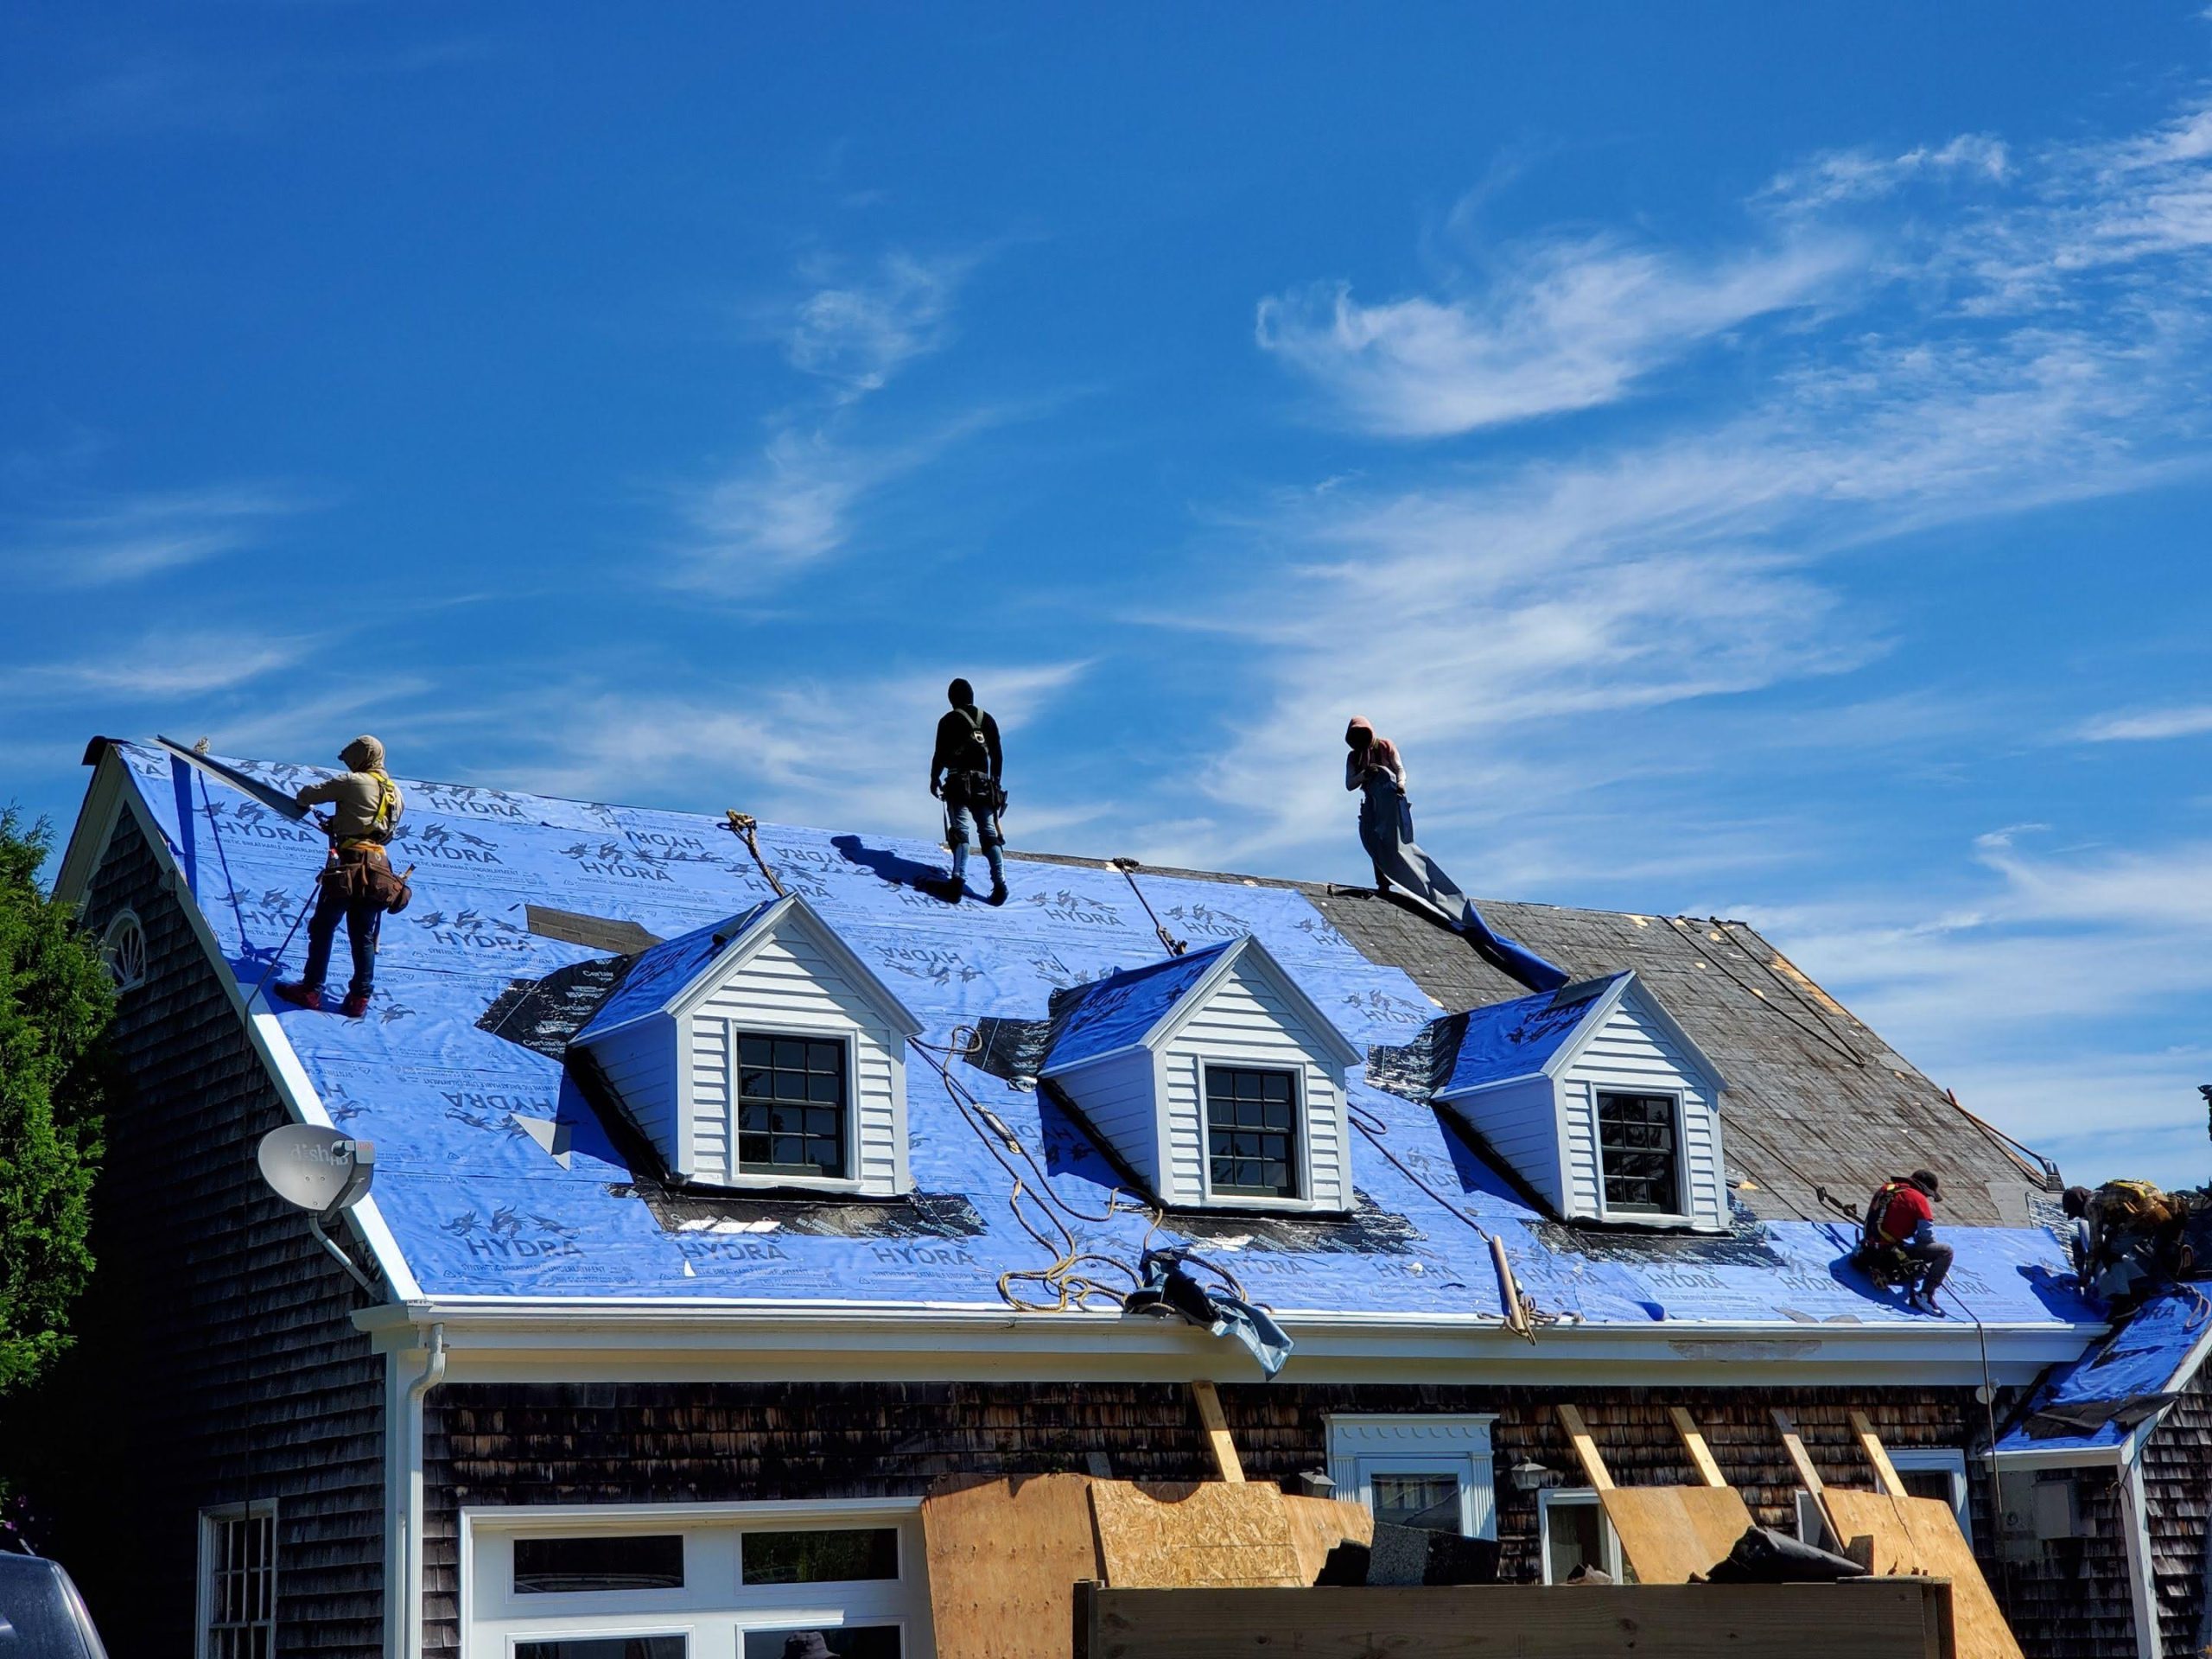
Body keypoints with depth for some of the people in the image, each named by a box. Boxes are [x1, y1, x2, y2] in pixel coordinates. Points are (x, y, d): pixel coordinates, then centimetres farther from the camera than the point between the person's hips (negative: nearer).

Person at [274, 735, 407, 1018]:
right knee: (363, 937, 11)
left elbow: (306, 795, 1)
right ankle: (360, 997, 9)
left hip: (349, 864, -6)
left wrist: (303, 798, 26)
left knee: (323, 928, 4)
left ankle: (311, 990, 7)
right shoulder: (396, 793, 18)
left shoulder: (353, 782, -2)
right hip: (378, 870, 6)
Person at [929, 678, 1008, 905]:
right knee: (989, 831, 4)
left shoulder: (949, 720, -1)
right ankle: (999, 882, -9)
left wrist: (934, 779, 10)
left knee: (960, 830, -6)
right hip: (984, 784, 3)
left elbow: (940, 753, -3)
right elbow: (998, 755, 13)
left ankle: (958, 880, -21)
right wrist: (995, 782, 23)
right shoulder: (988, 720, 11)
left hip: (959, 783, -3)